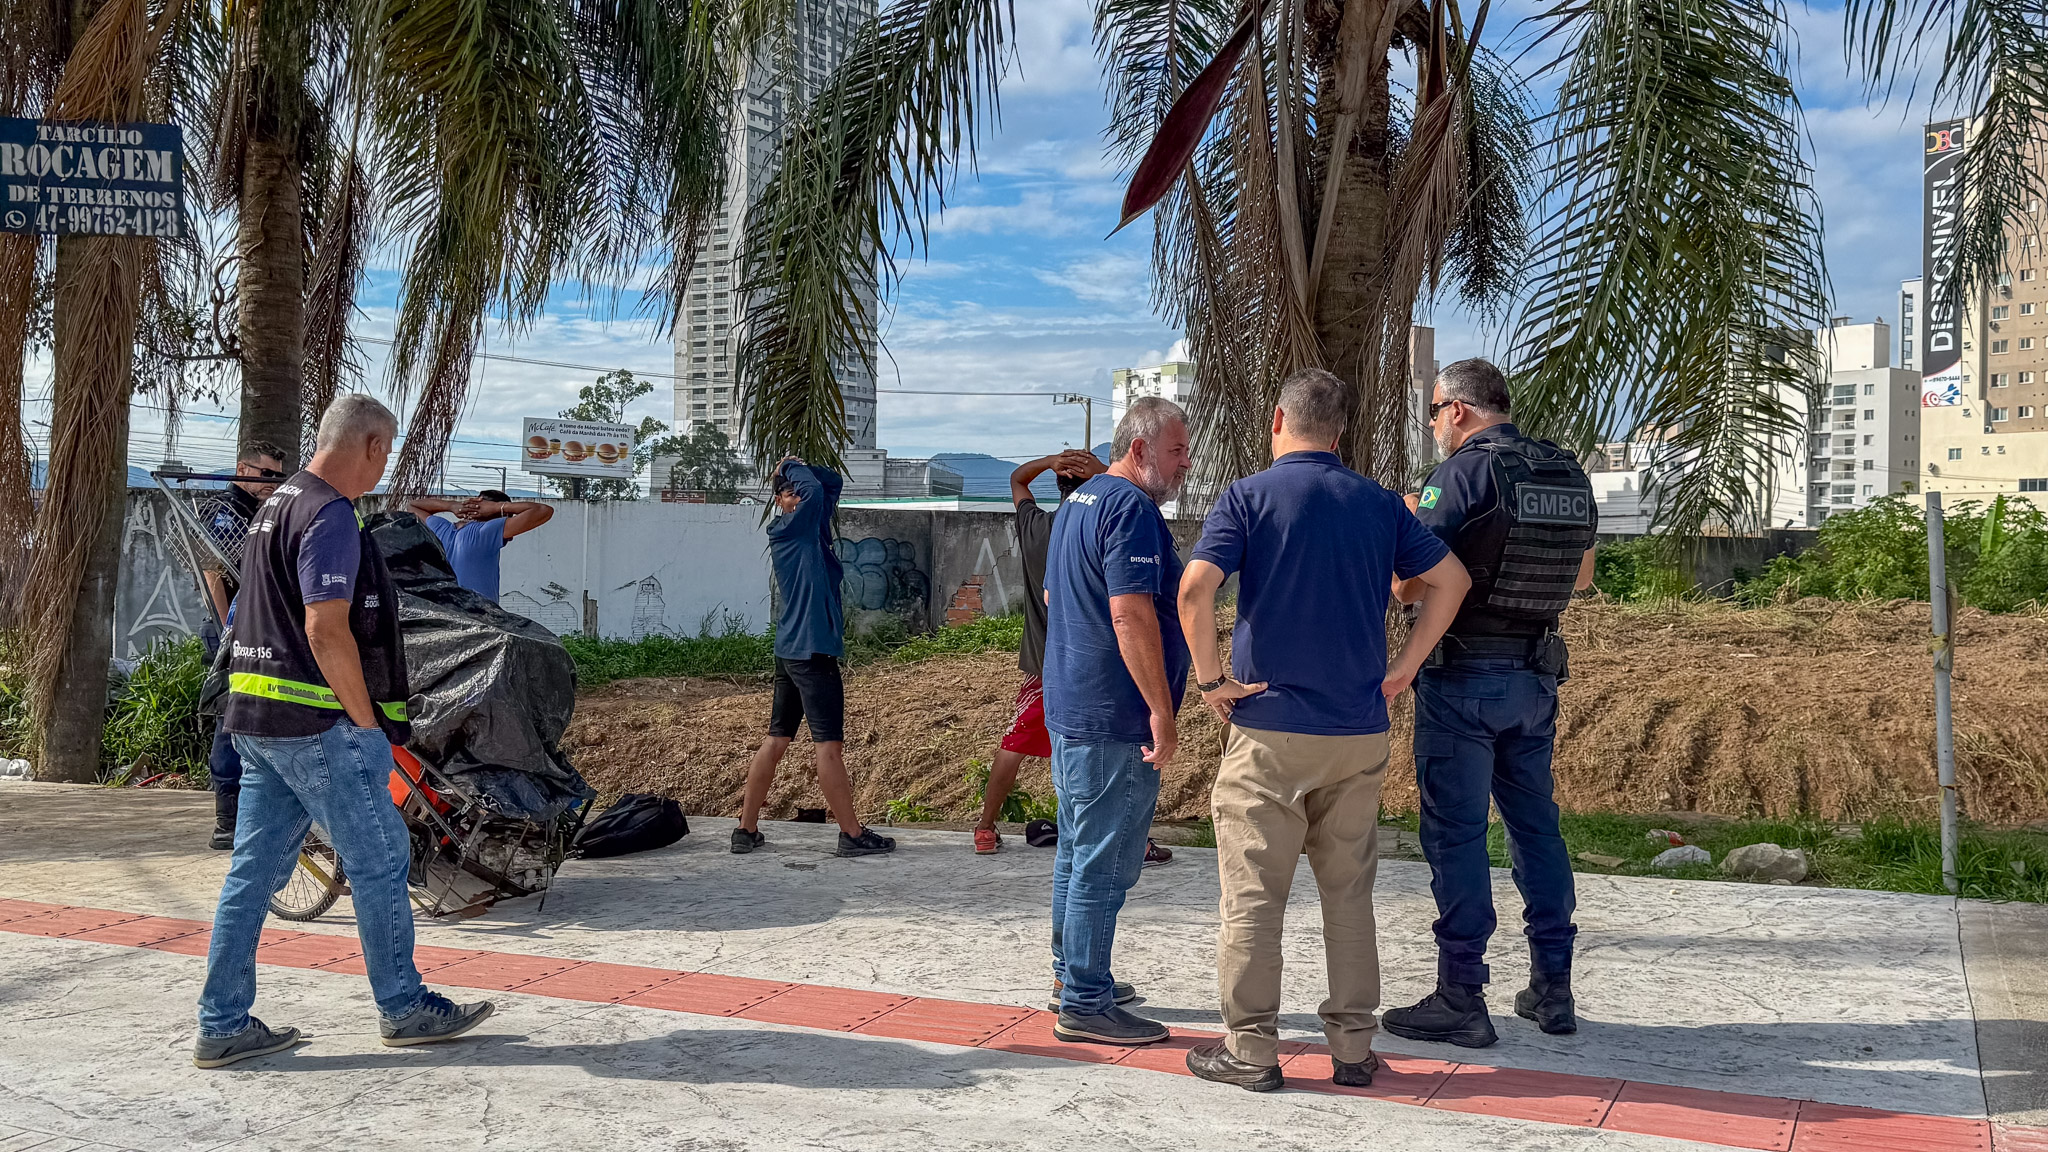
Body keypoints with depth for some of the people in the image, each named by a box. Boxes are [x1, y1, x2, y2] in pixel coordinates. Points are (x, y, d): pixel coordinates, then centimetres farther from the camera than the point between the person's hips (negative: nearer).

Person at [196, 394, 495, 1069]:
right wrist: (370, 726, -13)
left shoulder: (279, 504, 17)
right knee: (380, 861, 2)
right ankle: (403, 1008, 13)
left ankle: (222, 1026, 15)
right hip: (318, 723, -10)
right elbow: (327, 633, -22)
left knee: (254, 871, 11)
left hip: (254, 719, 10)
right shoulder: (331, 517, -14)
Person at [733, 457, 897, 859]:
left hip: (792, 651, 9)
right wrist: (792, 469, -4)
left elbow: (832, 483, 21)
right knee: (829, 744, -5)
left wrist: (795, 468, 10)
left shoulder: (813, 525, 15)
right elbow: (814, 489, -22)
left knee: (776, 740, 10)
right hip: (811, 649, -9)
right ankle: (852, 834, -1)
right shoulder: (790, 528, -9)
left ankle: (746, 829, 14)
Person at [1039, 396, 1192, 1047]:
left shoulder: (1076, 502, 16)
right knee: (1105, 864, -4)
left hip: (1070, 707, 11)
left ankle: (1073, 973, 30)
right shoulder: (1132, 508, -16)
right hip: (1114, 718, -11)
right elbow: (1131, 614, -25)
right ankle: (1085, 1004, 1)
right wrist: (1161, 711, -23)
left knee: (1077, 851, 18)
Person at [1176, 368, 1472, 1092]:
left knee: (1252, 896, 4)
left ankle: (1251, 1051, 9)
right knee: (1349, 895, 13)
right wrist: (1403, 667, 11)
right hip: (1361, 732, 4)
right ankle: (1353, 1047, 18)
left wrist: (1209, 679, -9)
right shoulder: (1380, 504, 7)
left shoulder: (1249, 496, -5)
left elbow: (1195, 588, -19)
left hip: (1269, 730, -4)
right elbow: (1452, 579, 10)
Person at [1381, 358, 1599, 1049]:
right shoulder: (1569, 474, 8)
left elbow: (1409, 585, -17)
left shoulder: (1464, 473, -14)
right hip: (1537, 674, 7)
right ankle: (1552, 988, 21)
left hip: (1463, 676, -7)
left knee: (1455, 832, -1)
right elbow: (1582, 576, 21)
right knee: (1535, 824, 15)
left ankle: (1461, 1000, 3)